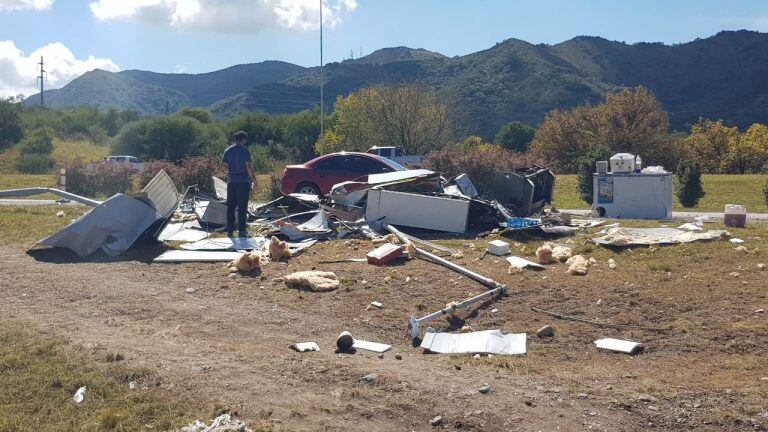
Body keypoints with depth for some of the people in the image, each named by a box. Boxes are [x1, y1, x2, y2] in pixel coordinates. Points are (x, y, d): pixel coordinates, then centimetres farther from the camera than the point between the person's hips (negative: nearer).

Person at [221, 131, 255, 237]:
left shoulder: (228, 150, 9)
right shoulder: (244, 150, -7)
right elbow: (248, 166, -10)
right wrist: (251, 179, -1)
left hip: (231, 181, 4)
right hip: (243, 181, -4)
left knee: (230, 206, 8)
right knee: (242, 206, 0)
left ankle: (230, 230, 9)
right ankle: (241, 230, 0)